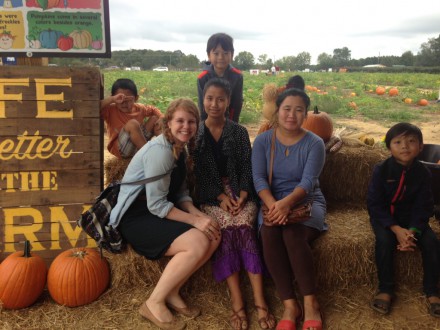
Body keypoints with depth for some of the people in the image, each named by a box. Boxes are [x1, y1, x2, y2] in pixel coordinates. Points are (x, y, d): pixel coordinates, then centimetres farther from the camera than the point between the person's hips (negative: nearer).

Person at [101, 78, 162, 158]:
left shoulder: (139, 109, 4)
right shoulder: (111, 110, -10)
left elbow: (153, 109, 18)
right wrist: (112, 99, -32)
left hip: (138, 146, 6)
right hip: (119, 149, -6)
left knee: (154, 118, 3)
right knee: (132, 123, -31)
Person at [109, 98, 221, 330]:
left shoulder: (181, 149, 8)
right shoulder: (160, 151, -21)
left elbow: (180, 193, 9)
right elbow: (156, 205, -23)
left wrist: (197, 213, -9)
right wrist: (194, 220, -20)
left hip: (158, 212, 9)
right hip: (135, 218, -9)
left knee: (213, 237, -5)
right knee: (198, 244, -25)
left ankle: (172, 293, 6)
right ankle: (154, 303, -8)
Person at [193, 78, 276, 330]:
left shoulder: (239, 132, 9)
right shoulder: (196, 134, 6)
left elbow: (247, 167, 3)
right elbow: (200, 173, -1)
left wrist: (242, 196, -14)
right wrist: (222, 197, -14)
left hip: (240, 192, 1)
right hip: (211, 195, 0)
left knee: (243, 226, -29)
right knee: (227, 227, -30)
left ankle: (260, 301, -31)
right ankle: (237, 302, -30)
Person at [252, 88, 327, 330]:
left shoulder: (314, 143, -3)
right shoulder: (262, 141, 2)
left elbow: (308, 181, -16)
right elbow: (258, 178, -10)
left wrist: (287, 202, -36)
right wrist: (273, 205, -30)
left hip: (307, 202, -1)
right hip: (273, 203, 1)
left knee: (293, 234, -33)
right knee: (269, 233, -31)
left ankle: (310, 303, -18)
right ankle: (289, 305, -22)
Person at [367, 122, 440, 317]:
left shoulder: (422, 173, -7)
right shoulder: (381, 170, -14)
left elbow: (423, 207, -6)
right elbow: (374, 204, -15)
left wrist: (412, 231, -25)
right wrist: (396, 229, -26)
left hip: (412, 218, 3)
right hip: (384, 217, -2)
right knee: (384, 240, -30)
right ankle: (385, 290, -15)